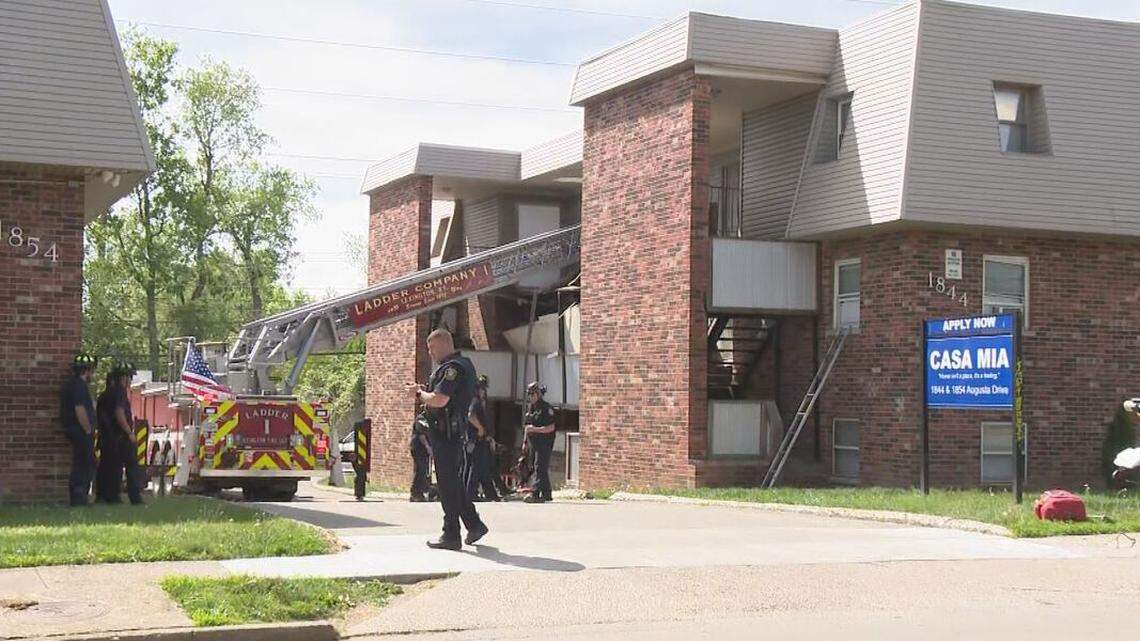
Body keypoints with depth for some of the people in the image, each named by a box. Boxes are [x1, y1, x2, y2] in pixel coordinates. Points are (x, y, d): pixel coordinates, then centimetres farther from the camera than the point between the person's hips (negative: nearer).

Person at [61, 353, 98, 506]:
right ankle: (79, 497, -7)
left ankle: (76, 498, 16)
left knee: (80, 465, 14)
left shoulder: (70, 384, 18)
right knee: (87, 465, -7)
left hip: (72, 430, 11)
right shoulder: (79, 385, -15)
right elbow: (80, 409, -23)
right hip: (81, 431, -11)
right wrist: (88, 430, -18)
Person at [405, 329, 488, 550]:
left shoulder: (452, 368, -16)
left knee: (447, 483, -5)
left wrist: (419, 394, -8)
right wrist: (423, 391, 11)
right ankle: (474, 525, 21)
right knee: (452, 481, 17)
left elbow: (439, 400, -25)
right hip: (453, 431, 11)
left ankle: (451, 535, -1)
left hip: (446, 431, -11)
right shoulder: (464, 364, 18)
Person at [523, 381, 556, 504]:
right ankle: (546, 494, 18)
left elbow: (551, 427, -16)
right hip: (534, 444, 9)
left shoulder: (546, 408, -10)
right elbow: (526, 427, 23)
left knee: (540, 468, -14)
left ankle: (535, 494, -19)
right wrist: (525, 442, 18)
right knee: (543, 470, 12)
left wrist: (535, 429, -21)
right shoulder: (531, 409, 16)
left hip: (544, 444, -9)